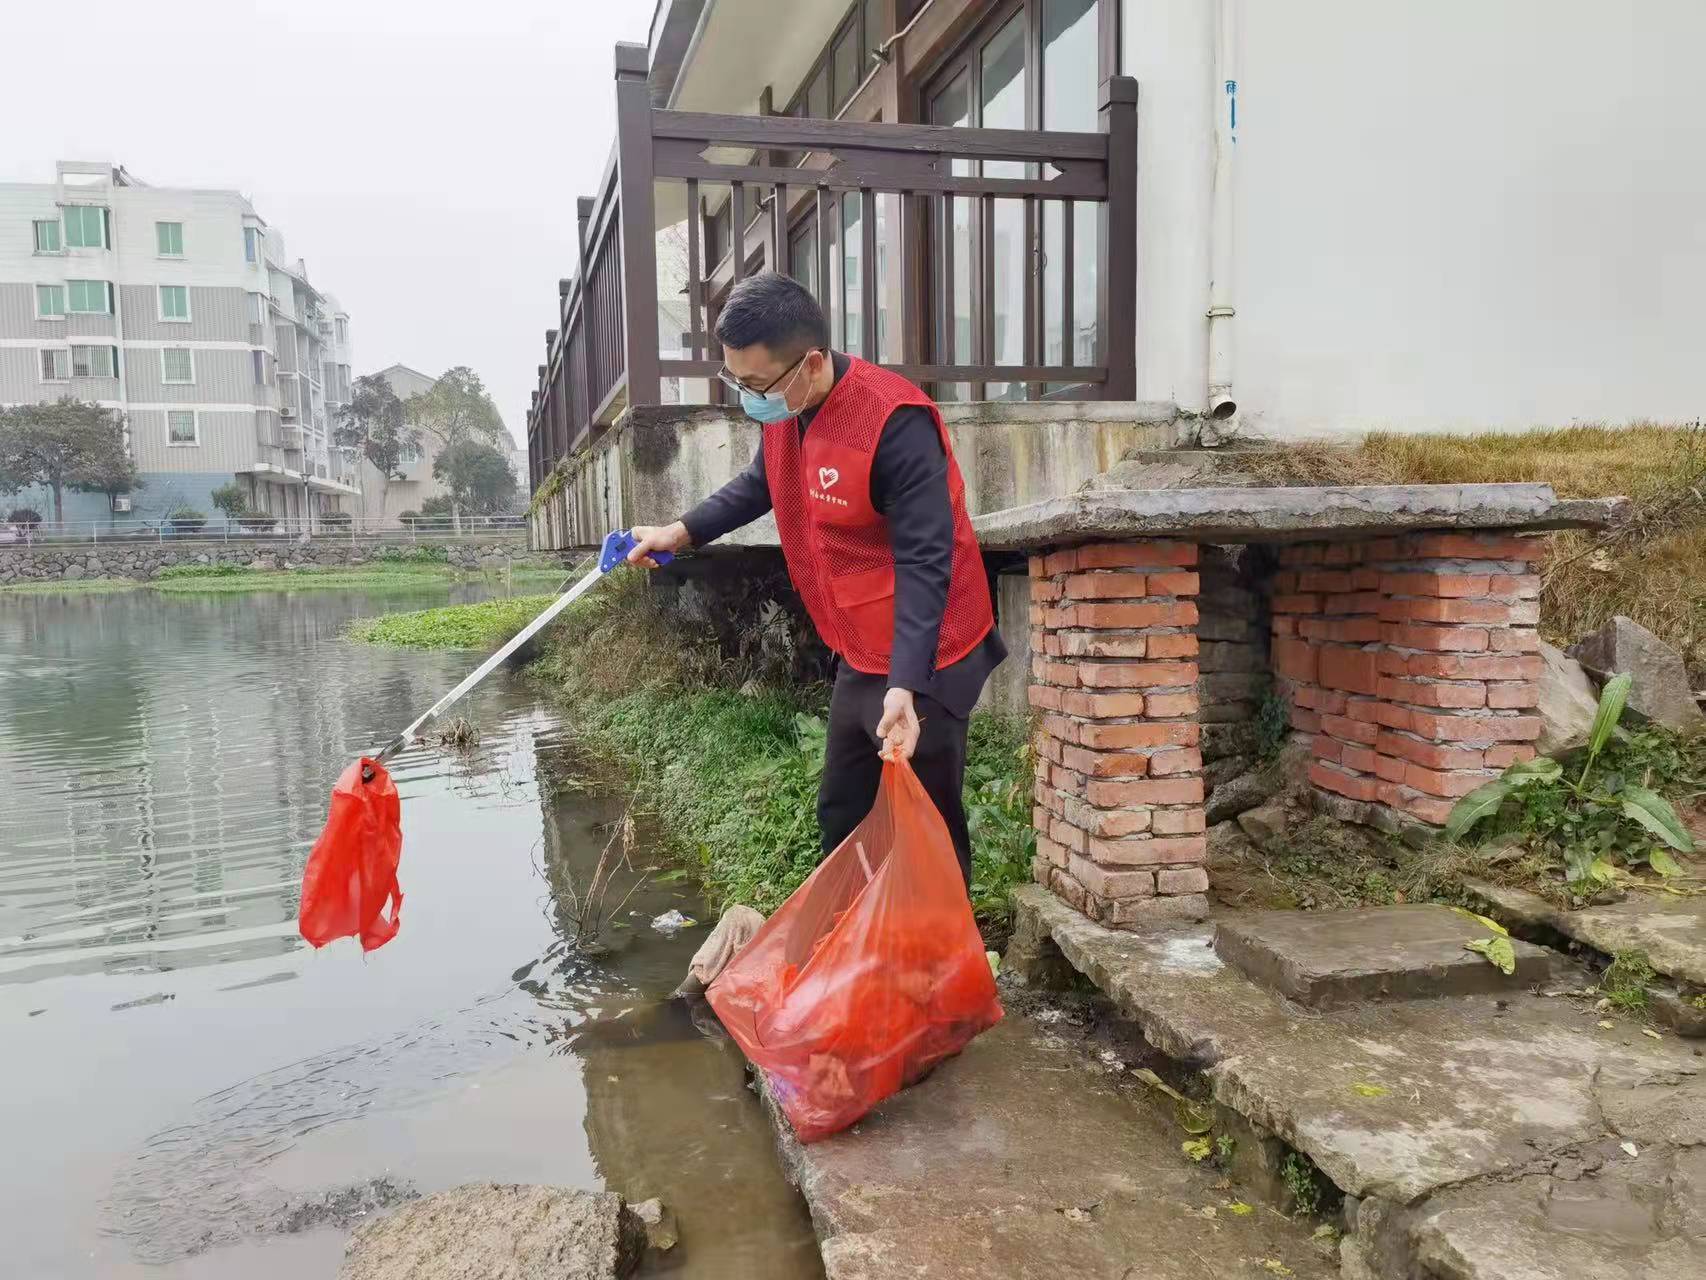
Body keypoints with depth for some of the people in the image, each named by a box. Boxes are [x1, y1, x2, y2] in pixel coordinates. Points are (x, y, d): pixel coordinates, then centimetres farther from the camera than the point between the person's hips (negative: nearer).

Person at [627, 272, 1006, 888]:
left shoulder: (895, 421, -26)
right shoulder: (784, 408, 0)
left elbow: (923, 563, -28)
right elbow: (761, 485, 21)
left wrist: (905, 686, -35)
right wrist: (680, 532, 11)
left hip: (919, 662, -8)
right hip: (858, 657, 9)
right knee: (842, 817, 18)